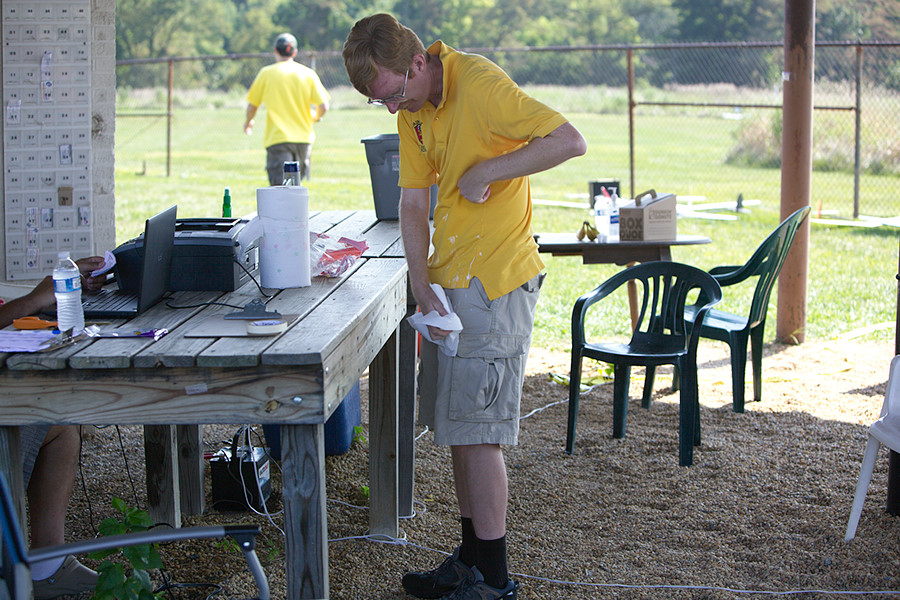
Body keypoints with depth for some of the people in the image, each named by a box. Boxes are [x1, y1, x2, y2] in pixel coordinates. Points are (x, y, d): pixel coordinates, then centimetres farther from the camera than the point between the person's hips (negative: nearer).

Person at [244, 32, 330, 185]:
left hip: (277, 138, -3)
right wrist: (316, 117, 22)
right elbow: (323, 106, -1)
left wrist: (248, 122, 26)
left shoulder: (266, 73, -1)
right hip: (303, 137, 3)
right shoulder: (308, 74, 3)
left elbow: (252, 105, 4)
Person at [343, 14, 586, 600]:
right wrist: (422, 285, -6)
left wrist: (486, 171, -20)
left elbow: (570, 141, -22)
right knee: (457, 425, 13)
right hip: (448, 282, 9)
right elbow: (414, 206, 7)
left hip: (494, 283, -9)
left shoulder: (480, 84, -18)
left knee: (477, 430, -6)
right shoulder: (413, 112, 8)